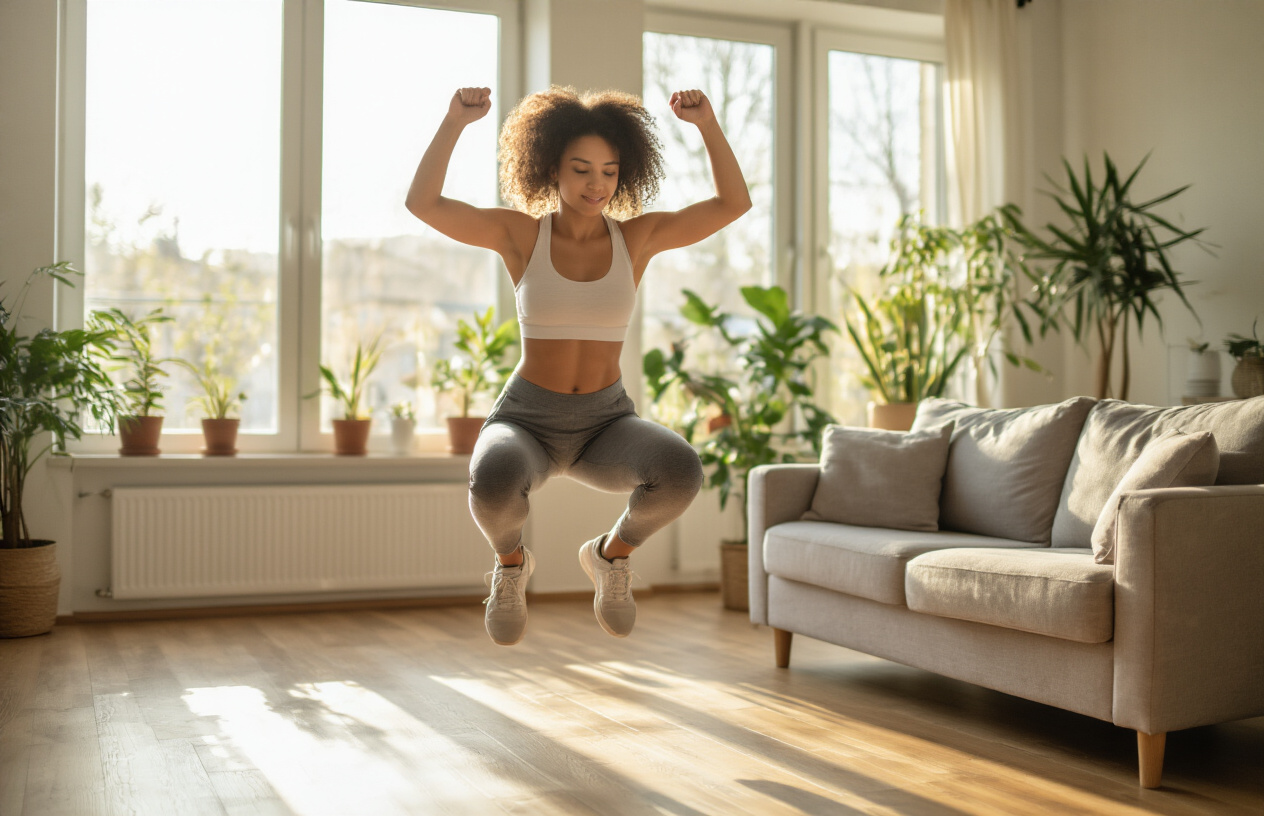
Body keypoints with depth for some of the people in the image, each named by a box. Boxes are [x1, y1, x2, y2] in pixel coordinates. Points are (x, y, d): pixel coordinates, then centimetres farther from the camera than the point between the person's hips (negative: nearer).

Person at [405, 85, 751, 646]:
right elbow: (422, 203, -13)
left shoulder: (637, 236, 2)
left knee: (680, 473, -33)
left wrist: (706, 122, -13)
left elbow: (734, 203, -3)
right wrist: (455, 121, -21)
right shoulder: (521, 233, -2)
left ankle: (612, 552, 2)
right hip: (525, 423, -1)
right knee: (495, 485, -39)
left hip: (606, 425, 1)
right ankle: (511, 561, 0)